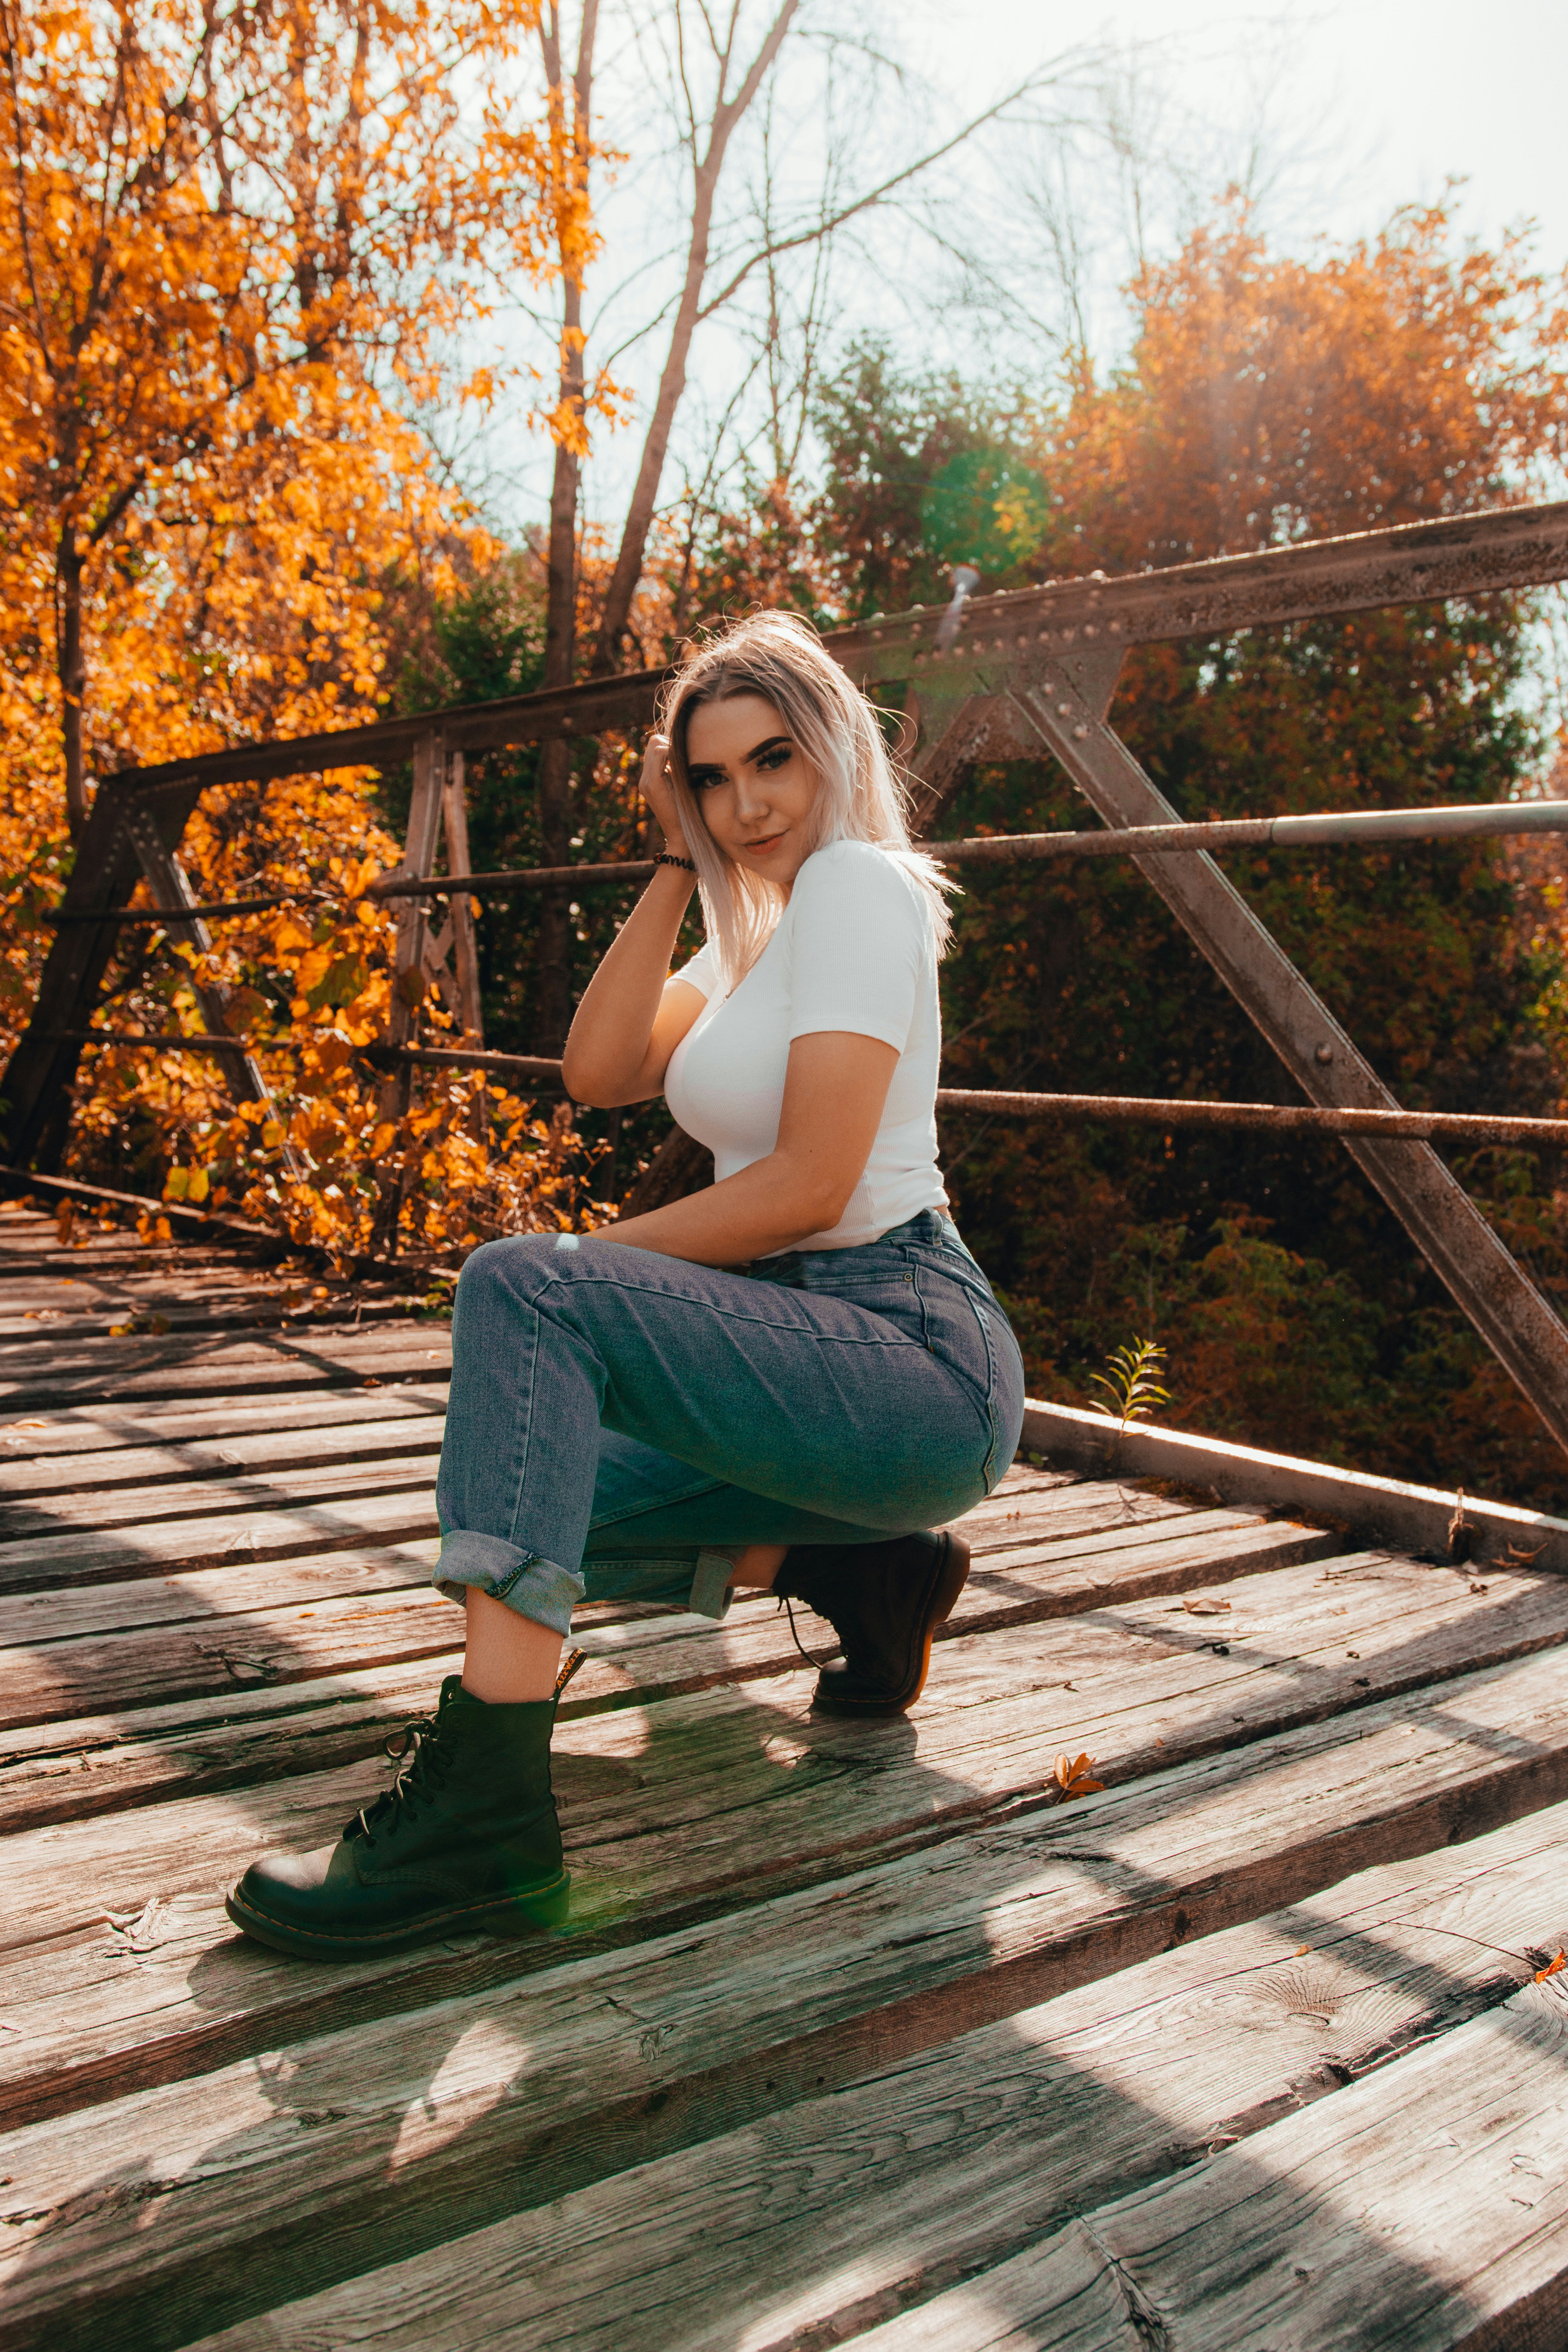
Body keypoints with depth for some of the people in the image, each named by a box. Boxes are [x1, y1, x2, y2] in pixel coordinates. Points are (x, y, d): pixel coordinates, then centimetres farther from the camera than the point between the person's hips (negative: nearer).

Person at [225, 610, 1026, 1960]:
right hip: (823, 1355, 10)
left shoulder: (859, 884, -8)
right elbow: (600, 1073, 6)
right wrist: (679, 865, 6)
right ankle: (865, 1573, 10)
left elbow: (811, 1183, -17)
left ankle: (482, 1825, -34)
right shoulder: (758, 929, 20)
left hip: (915, 1362, -10)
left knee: (522, 1287, -28)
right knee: (527, 1499, 10)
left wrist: (592, 1262, -11)